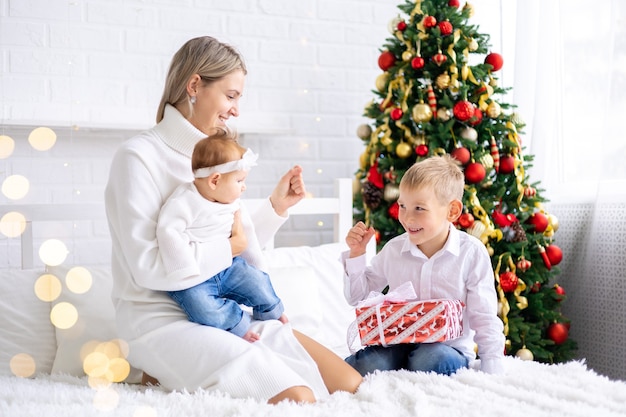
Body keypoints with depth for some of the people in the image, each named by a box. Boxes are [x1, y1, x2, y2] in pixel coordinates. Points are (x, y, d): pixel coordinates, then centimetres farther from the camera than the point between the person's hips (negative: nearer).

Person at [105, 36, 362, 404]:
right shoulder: (139, 156, -11)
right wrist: (226, 248, -10)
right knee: (297, 398, -23)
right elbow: (148, 267, -19)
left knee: (351, 384, -3)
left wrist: (277, 207, 2)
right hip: (163, 319, -8)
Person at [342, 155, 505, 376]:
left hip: (449, 347, -1)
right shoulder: (393, 250, 3)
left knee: (428, 360, -35)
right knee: (365, 365, -30)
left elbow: (484, 319, -4)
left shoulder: (472, 253, -7)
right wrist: (356, 253, -2)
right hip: (398, 345, 1)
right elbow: (356, 296, 12)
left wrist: (492, 373, -10)